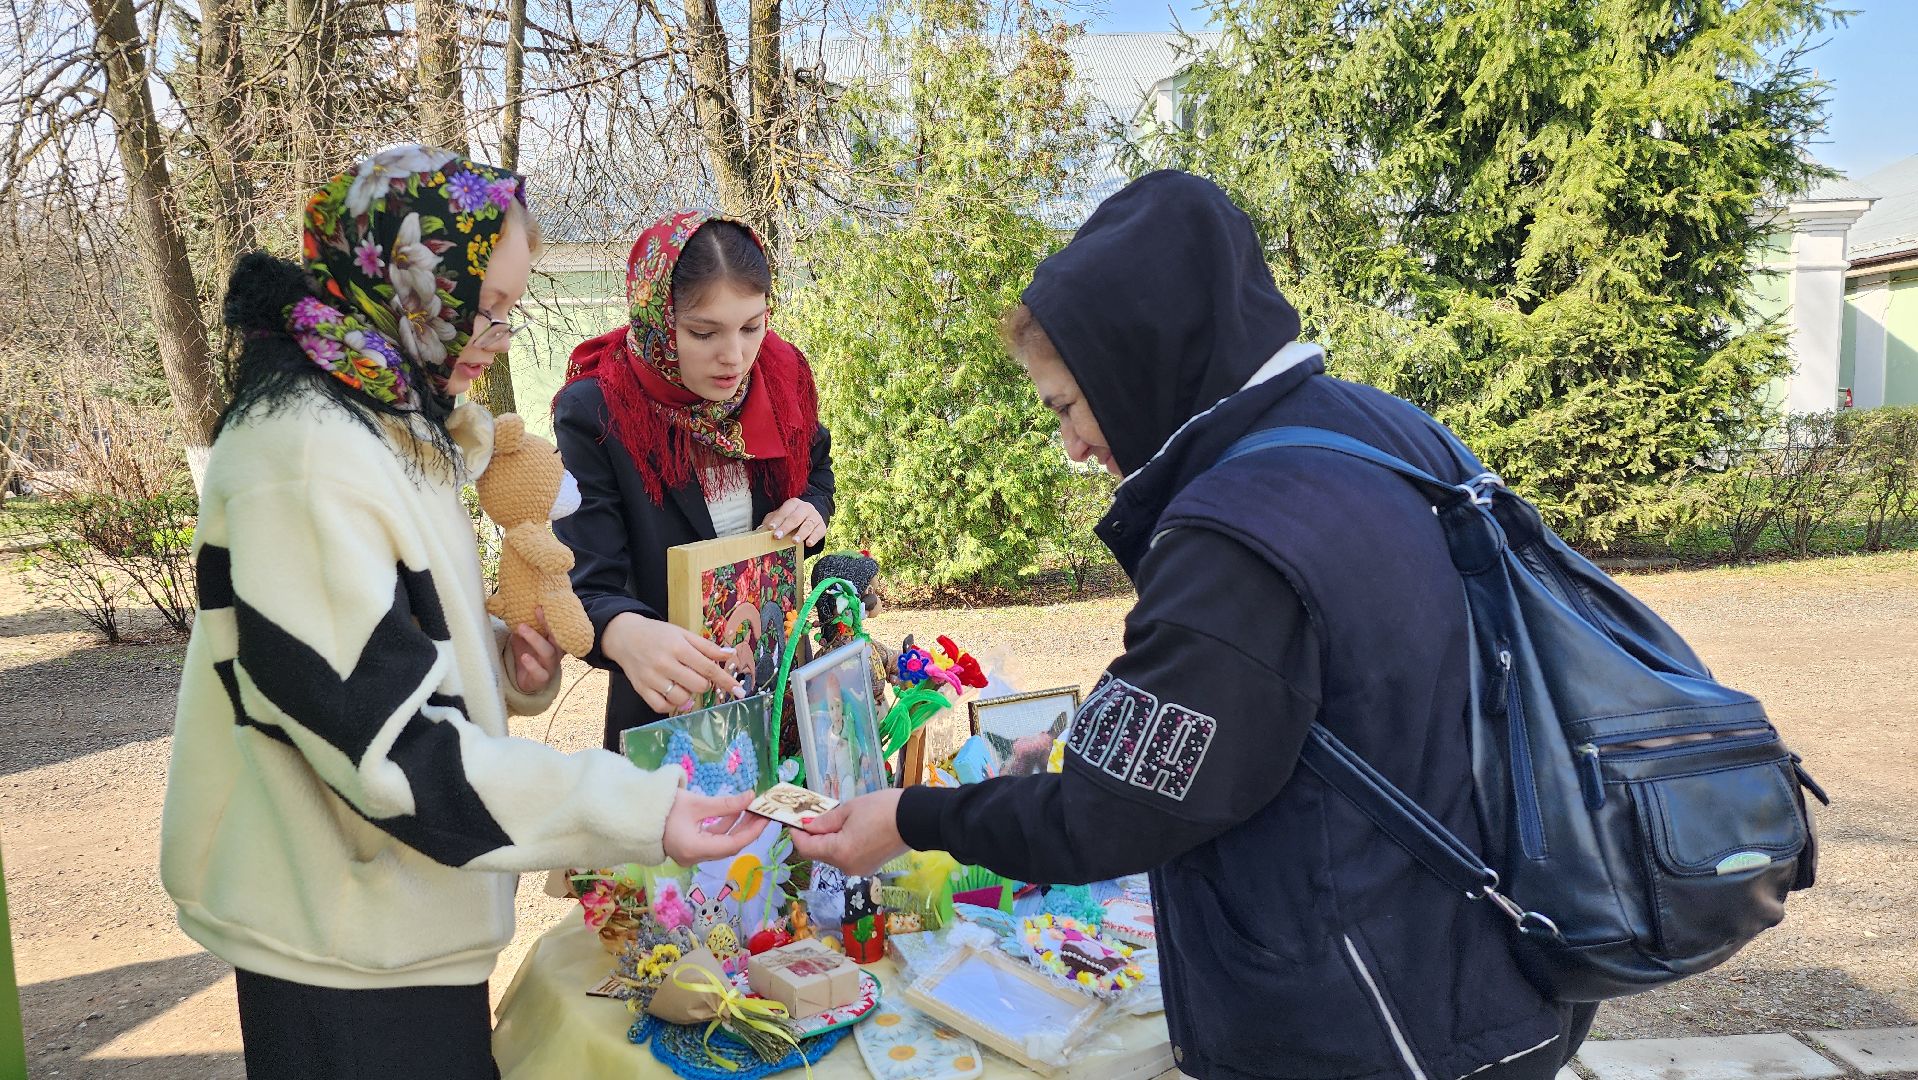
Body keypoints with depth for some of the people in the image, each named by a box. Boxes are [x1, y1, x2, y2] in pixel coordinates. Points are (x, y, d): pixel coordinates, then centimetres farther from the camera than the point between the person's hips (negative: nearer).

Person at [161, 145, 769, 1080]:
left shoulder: (378, 418, 7)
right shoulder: (306, 459, -24)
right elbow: (389, 742, -27)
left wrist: (497, 658, -2)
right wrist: (636, 812, -28)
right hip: (345, 943, -9)